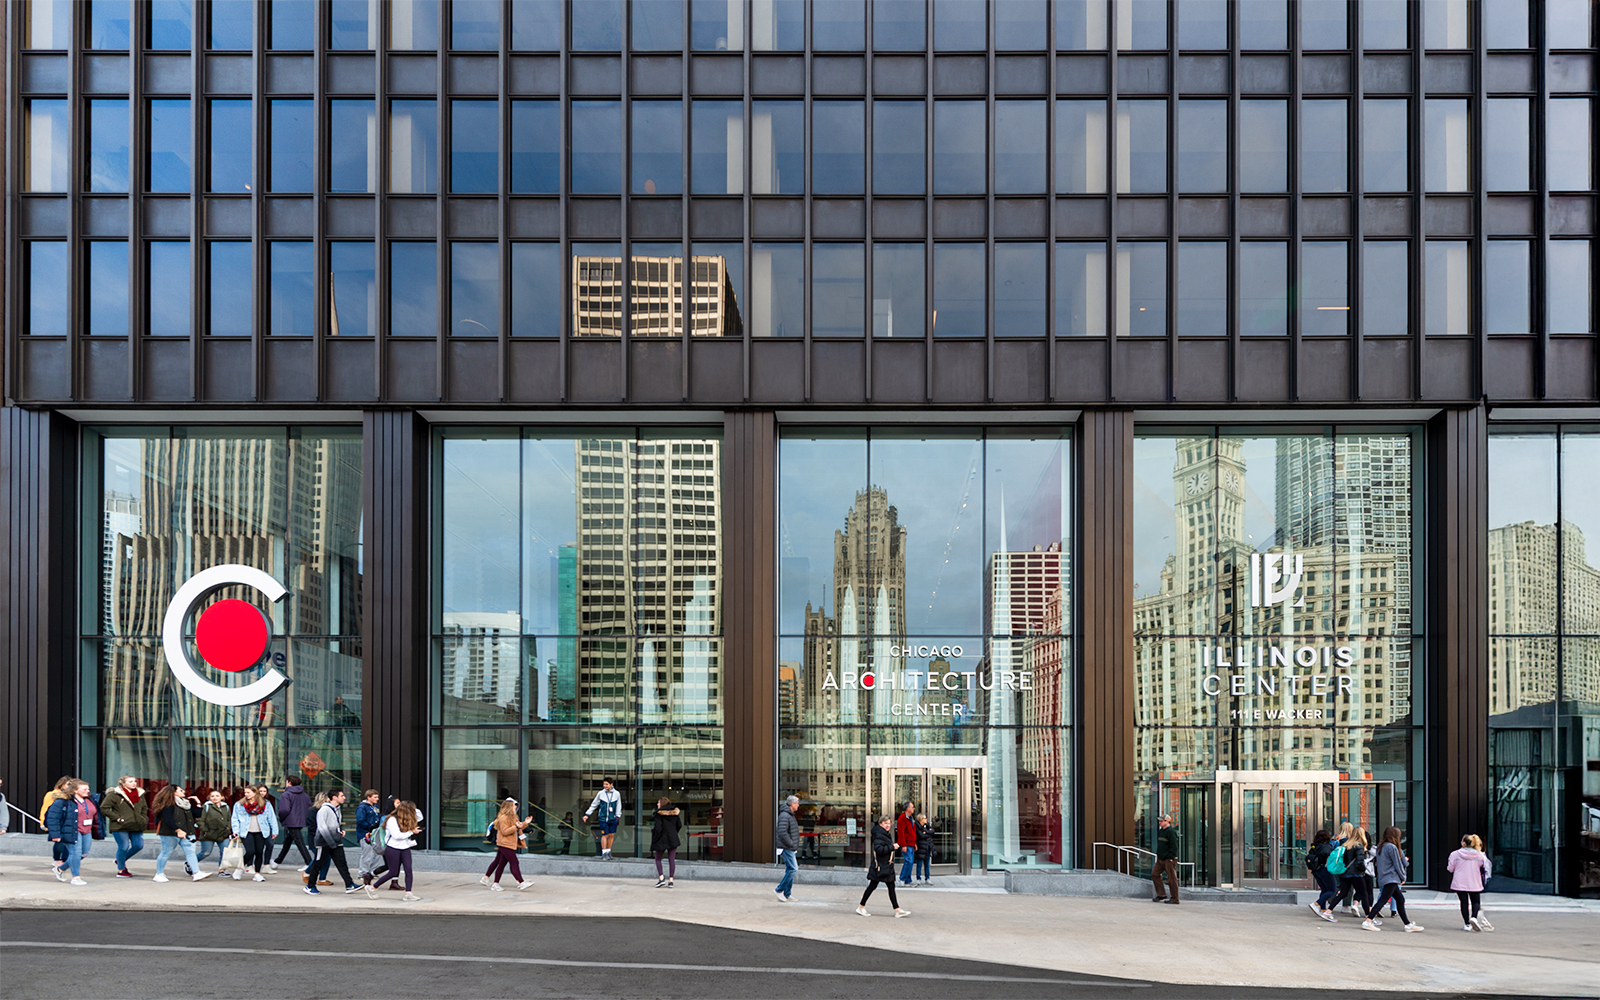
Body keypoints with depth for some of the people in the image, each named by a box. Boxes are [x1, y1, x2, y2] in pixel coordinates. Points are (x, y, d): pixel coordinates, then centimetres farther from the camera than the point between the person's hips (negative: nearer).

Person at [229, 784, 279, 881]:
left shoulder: (265, 804, 7)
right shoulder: (239, 805, 6)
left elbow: (271, 818, 11)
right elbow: (235, 819, 8)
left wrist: (274, 831, 9)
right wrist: (235, 830, -4)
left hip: (260, 832, 2)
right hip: (246, 832, -2)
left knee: (259, 852, 1)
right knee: (250, 852, -14)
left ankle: (257, 873, 13)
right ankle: (240, 869, 9)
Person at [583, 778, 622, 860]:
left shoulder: (617, 794, 2)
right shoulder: (600, 793, 0)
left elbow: (619, 806, 9)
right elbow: (594, 805, 8)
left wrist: (618, 816, 0)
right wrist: (587, 814, 5)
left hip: (612, 819, 2)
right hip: (603, 818, -2)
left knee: (611, 835, 5)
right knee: (604, 835, -5)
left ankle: (608, 852, 19)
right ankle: (604, 854, 3)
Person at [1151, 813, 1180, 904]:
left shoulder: (1171, 831, -14)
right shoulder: (1161, 831, 16)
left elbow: (1174, 846, -18)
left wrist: (1171, 858, -20)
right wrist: (1158, 855, 20)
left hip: (1169, 859, -10)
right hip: (1160, 859, 10)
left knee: (1171, 878, -5)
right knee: (1154, 874, 7)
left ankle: (1174, 899, 0)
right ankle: (1161, 895, 13)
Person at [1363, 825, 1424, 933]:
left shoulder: (1380, 847, 13)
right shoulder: (1392, 847, -14)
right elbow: (1398, 864, -11)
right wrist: (1403, 878, 4)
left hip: (1383, 878, 10)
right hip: (1391, 878, -10)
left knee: (1400, 899, 13)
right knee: (1383, 900, -12)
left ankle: (1408, 925, 16)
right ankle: (1368, 922, -17)